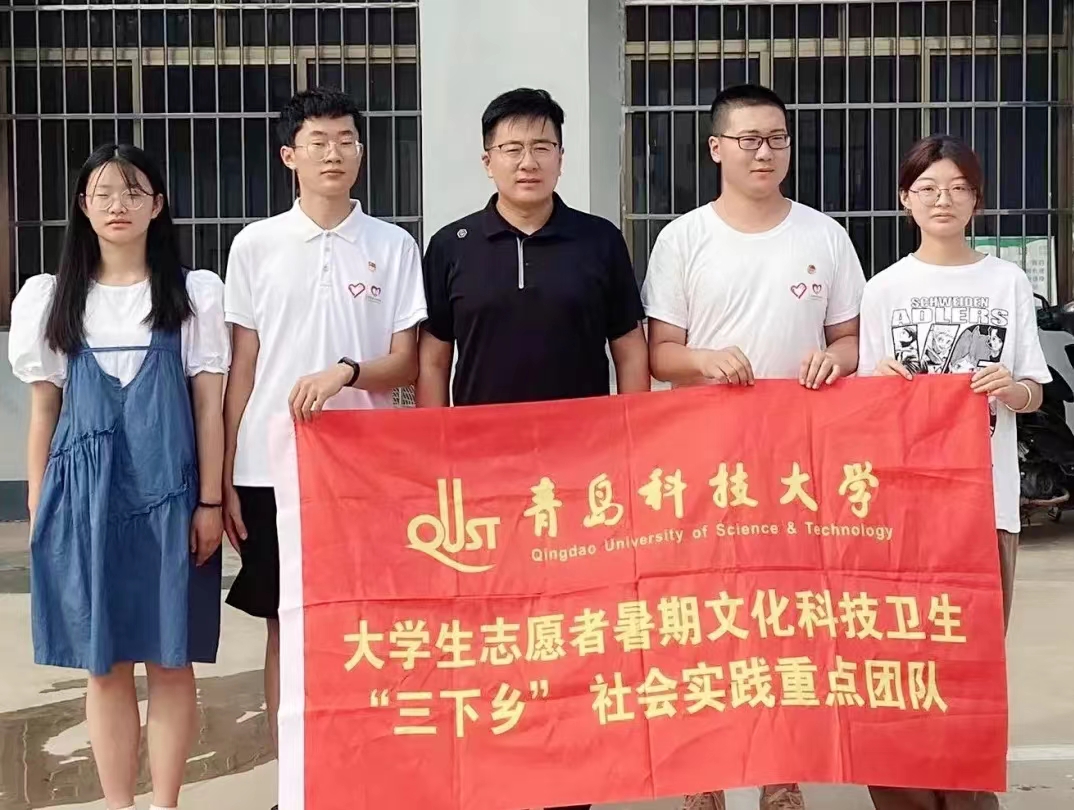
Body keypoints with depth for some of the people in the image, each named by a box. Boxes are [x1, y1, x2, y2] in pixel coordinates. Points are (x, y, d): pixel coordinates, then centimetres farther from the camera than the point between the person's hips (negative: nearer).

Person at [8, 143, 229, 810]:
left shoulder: (195, 294, 3)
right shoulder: (49, 297, 9)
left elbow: (209, 405, 2)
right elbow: (44, 411, 10)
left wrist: (209, 502, -3)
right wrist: (39, 509, 7)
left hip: (167, 493, -1)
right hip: (85, 493, 2)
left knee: (170, 661, 2)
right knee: (105, 665, 5)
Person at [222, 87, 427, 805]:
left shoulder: (394, 246, 3)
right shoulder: (256, 245, 4)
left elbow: (406, 365, 2)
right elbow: (242, 367, 6)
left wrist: (346, 371, -19)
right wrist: (224, 477, 3)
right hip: (272, 466, 1)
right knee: (286, 626, 8)